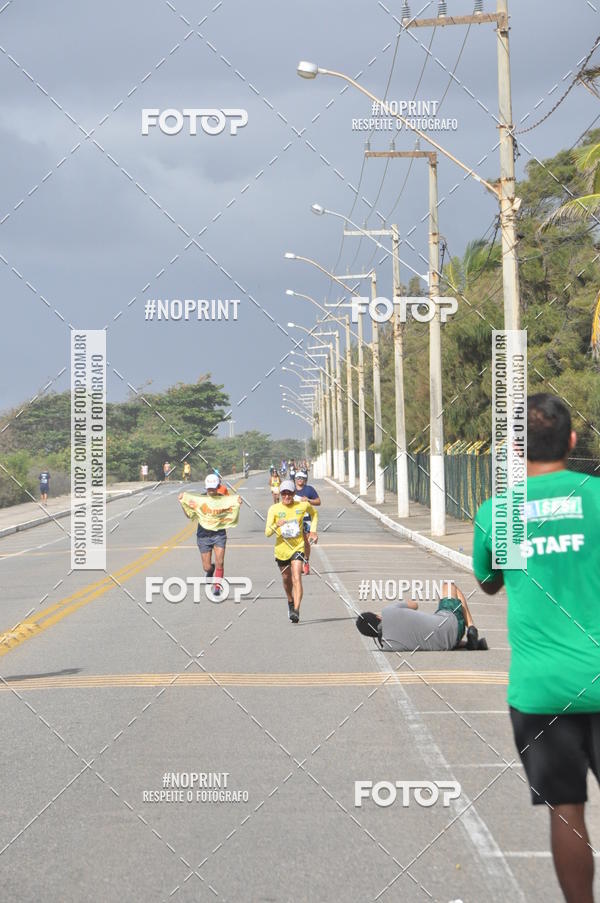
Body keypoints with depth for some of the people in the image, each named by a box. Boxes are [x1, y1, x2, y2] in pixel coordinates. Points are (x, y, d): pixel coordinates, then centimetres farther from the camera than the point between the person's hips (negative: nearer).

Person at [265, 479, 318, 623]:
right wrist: (276, 525, -34)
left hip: (298, 548, -2)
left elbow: (314, 513, 19)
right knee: (286, 579, 17)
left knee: (296, 578, -18)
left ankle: (296, 611, -24)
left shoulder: (303, 506, -5)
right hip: (281, 549, 2)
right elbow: (267, 532, -14)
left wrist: (313, 530, 7)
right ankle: (290, 601, 47)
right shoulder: (274, 509, -9)